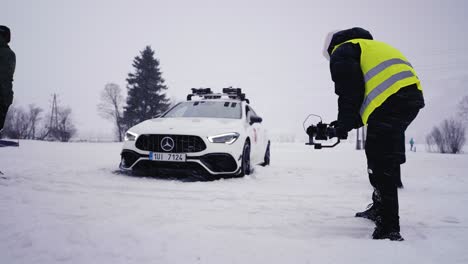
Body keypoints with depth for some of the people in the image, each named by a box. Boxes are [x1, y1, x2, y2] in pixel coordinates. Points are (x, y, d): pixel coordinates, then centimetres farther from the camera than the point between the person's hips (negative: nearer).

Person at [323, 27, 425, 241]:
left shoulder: (341, 51, 9)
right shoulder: (371, 46, 36)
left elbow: (350, 91, -7)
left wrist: (344, 124, 2)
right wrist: (353, 121, 25)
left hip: (390, 101, -9)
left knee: (381, 165, -8)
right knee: (388, 160, 20)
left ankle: (388, 227, -9)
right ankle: (380, 209, 32)